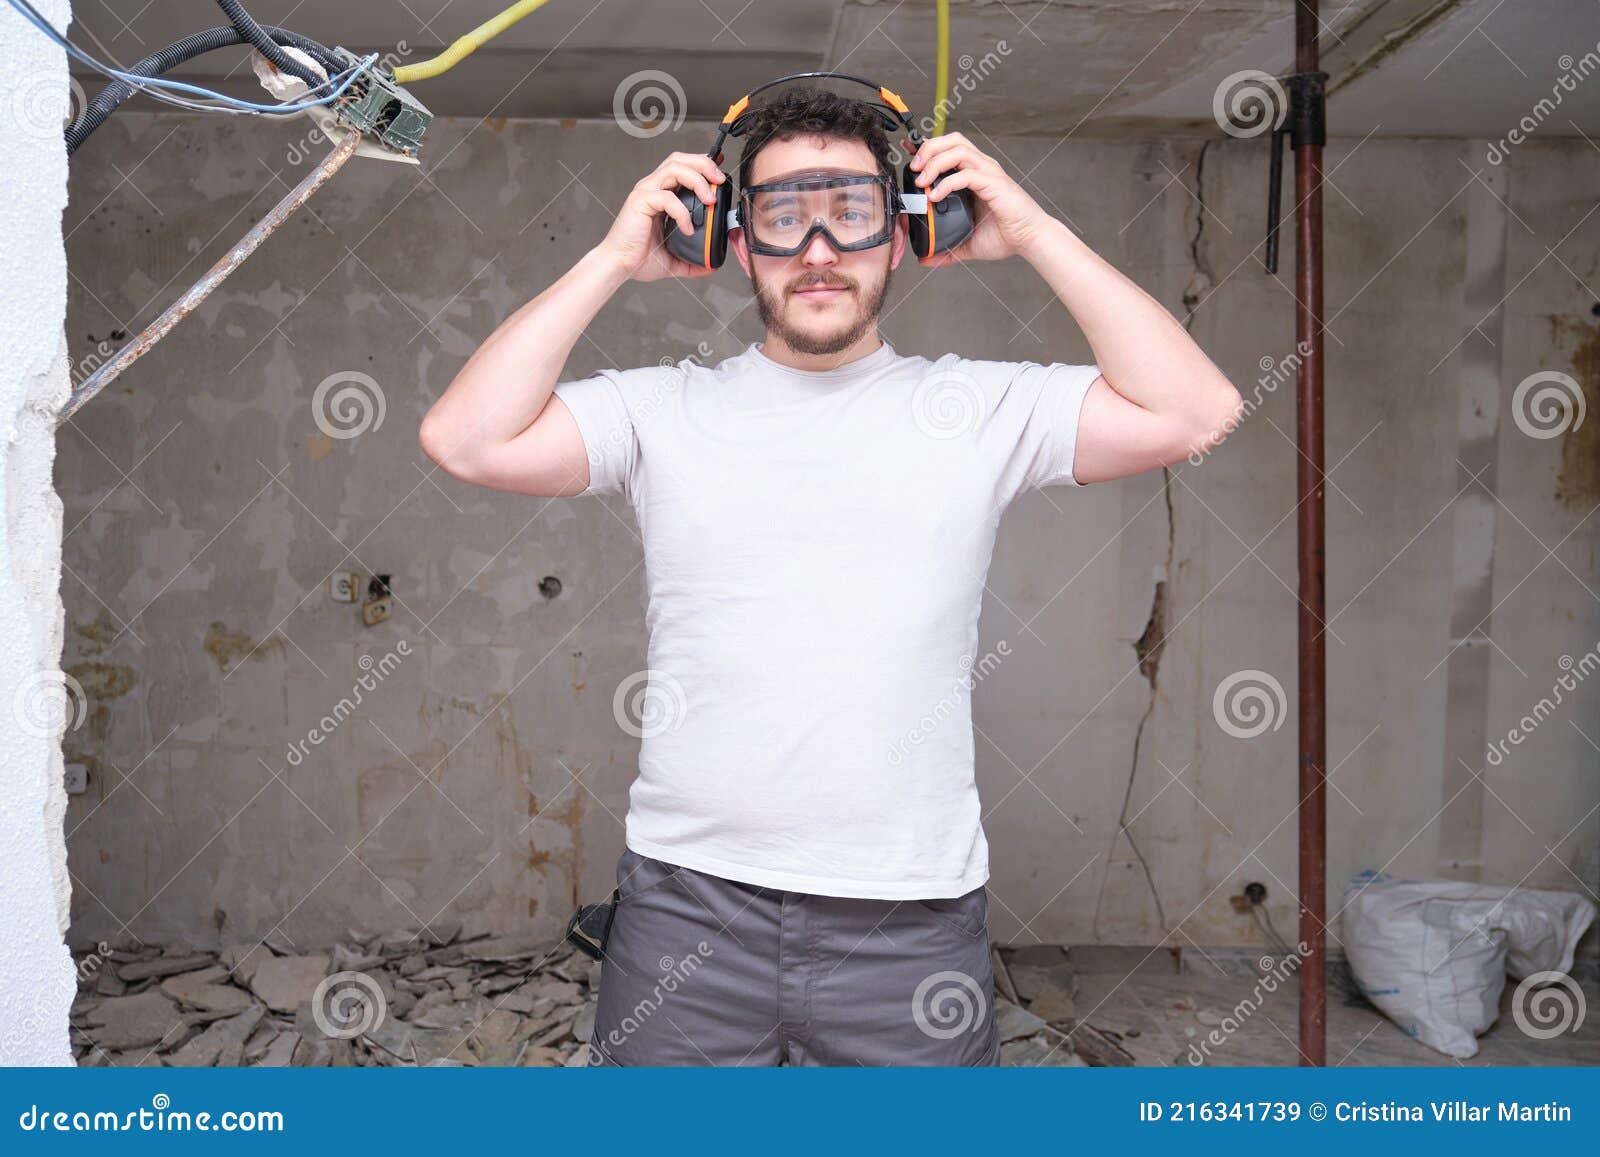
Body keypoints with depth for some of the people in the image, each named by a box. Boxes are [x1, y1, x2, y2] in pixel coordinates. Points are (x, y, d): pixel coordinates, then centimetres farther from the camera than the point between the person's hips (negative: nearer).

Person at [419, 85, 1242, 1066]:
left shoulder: (978, 405, 3)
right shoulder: (664, 410, 4)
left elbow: (1197, 413, -5)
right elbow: (467, 440, -6)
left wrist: (1035, 235, -4)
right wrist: (615, 261, -4)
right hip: (690, 901, 1)